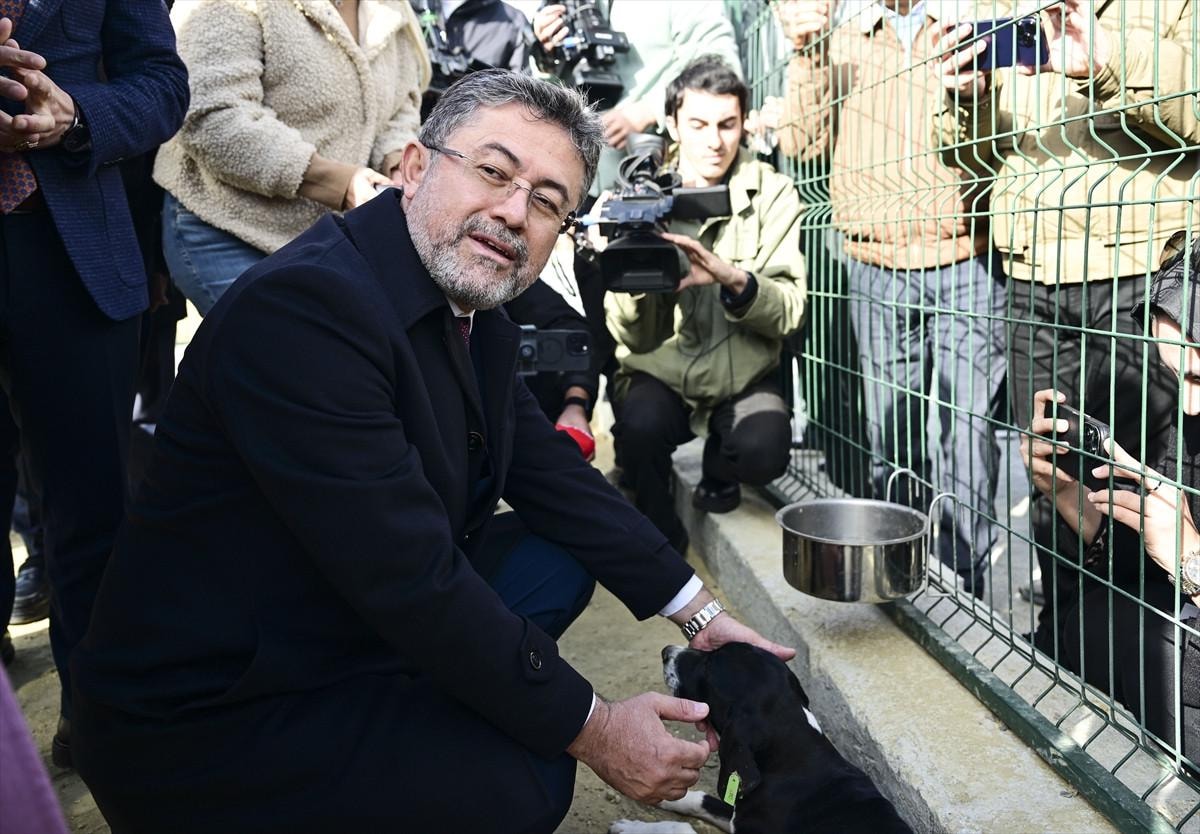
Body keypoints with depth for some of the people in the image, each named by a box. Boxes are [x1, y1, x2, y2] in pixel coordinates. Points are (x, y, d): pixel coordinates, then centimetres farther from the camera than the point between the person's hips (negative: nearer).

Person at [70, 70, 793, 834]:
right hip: (205, 723, -9)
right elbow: (406, 577, -29)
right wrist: (589, 728, -19)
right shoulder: (306, 304, -27)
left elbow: (555, 477, 9)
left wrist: (702, 613, 7)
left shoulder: (475, 315, 1)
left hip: (352, 631, 9)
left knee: (562, 554, 9)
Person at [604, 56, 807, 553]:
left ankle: (717, 467, 11)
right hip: (660, 375, 0)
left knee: (764, 451, -28)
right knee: (640, 427, -31)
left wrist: (733, 279, -33)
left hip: (743, 379, 1)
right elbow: (630, 336, -9)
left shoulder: (772, 194, -3)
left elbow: (788, 311, -13)